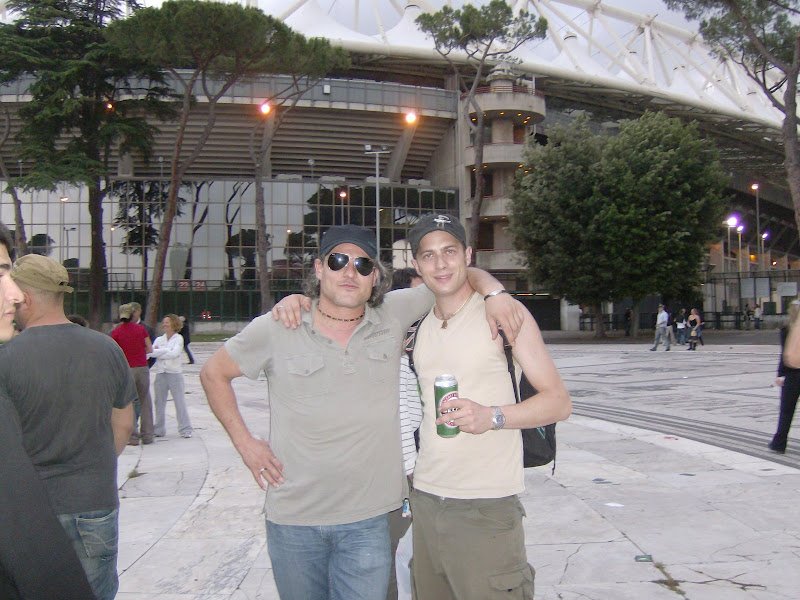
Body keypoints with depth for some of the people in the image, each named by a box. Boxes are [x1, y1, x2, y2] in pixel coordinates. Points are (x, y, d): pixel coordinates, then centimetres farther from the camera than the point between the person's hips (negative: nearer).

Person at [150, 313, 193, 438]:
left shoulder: (178, 338, 1)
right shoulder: (159, 339, 13)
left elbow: (174, 353, -13)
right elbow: (152, 352, -1)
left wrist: (159, 353, -8)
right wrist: (167, 350, -14)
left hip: (175, 373, -4)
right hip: (161, 373, 4)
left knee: (180, 402, -4)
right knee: (159, 402, 6)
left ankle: (185, 429, 1)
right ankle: (159, 430, 15)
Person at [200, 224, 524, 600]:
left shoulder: (393, 316, -2)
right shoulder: (274, 329, -4)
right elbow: (214, 373, 9)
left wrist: (493, 292, -12)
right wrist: (244, 442, 2)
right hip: (292, 521, 0)